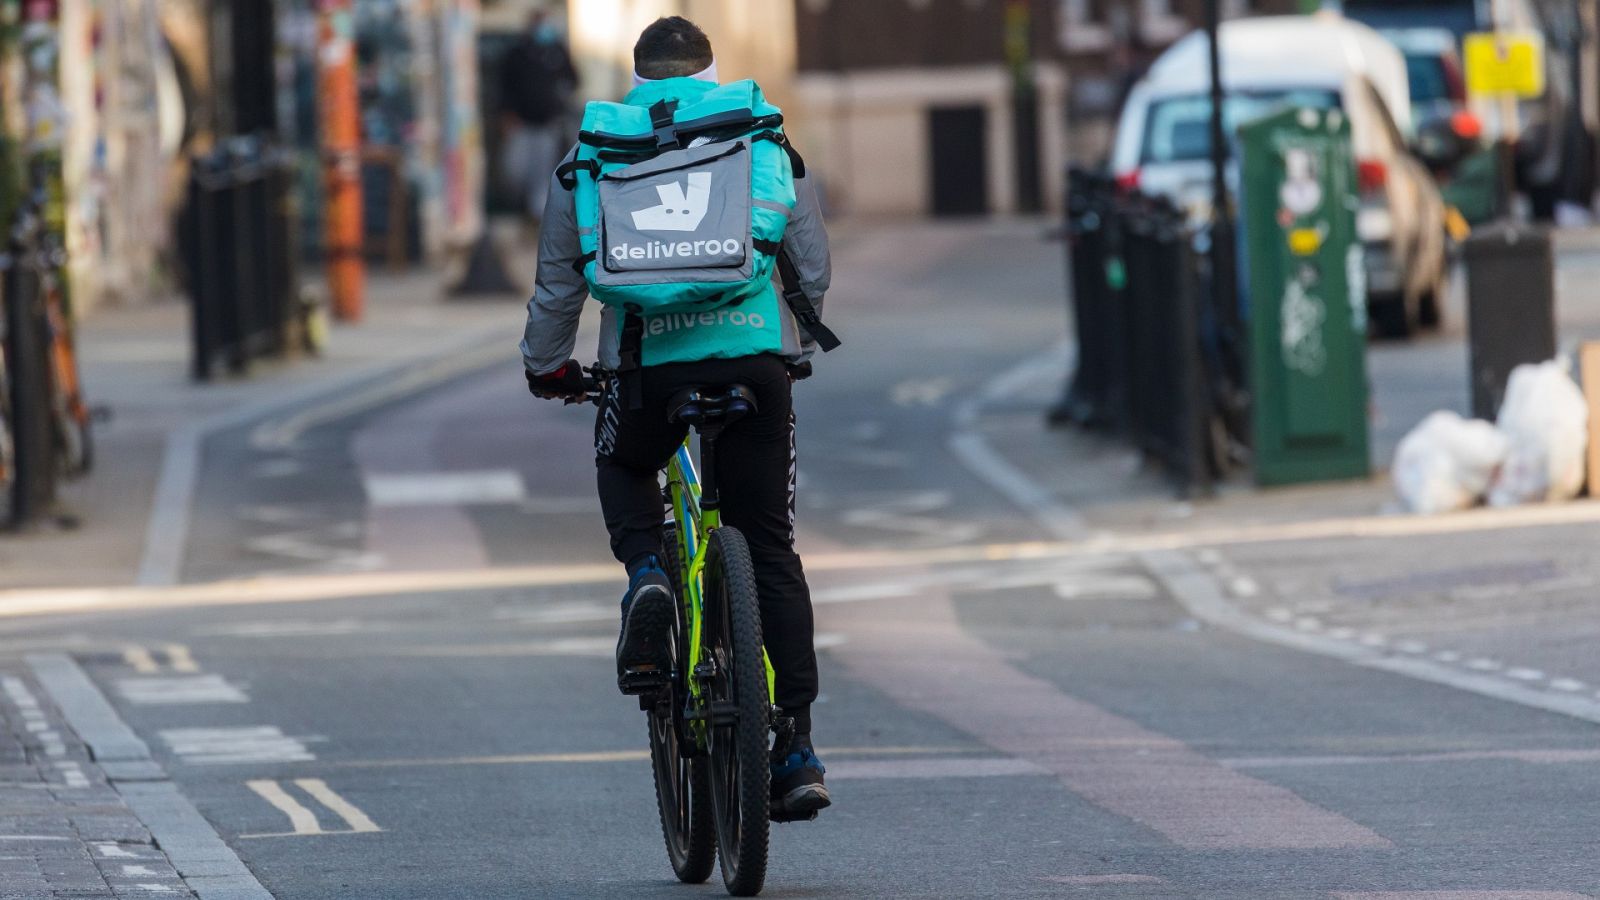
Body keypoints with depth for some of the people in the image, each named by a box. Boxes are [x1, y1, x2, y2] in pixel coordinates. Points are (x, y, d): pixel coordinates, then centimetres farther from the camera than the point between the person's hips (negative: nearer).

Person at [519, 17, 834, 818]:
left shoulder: (592, 155, 13)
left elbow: (559, 277, 14)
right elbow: (813, 265, 16)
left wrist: (547, 364, 30)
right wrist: (797, 352, 32)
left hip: (647, 360, 0)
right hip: (758, 356, 0)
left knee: (623, 467, 33)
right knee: (770, 549, 9)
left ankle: (644, 570, 1)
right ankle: (796, 748, 3)